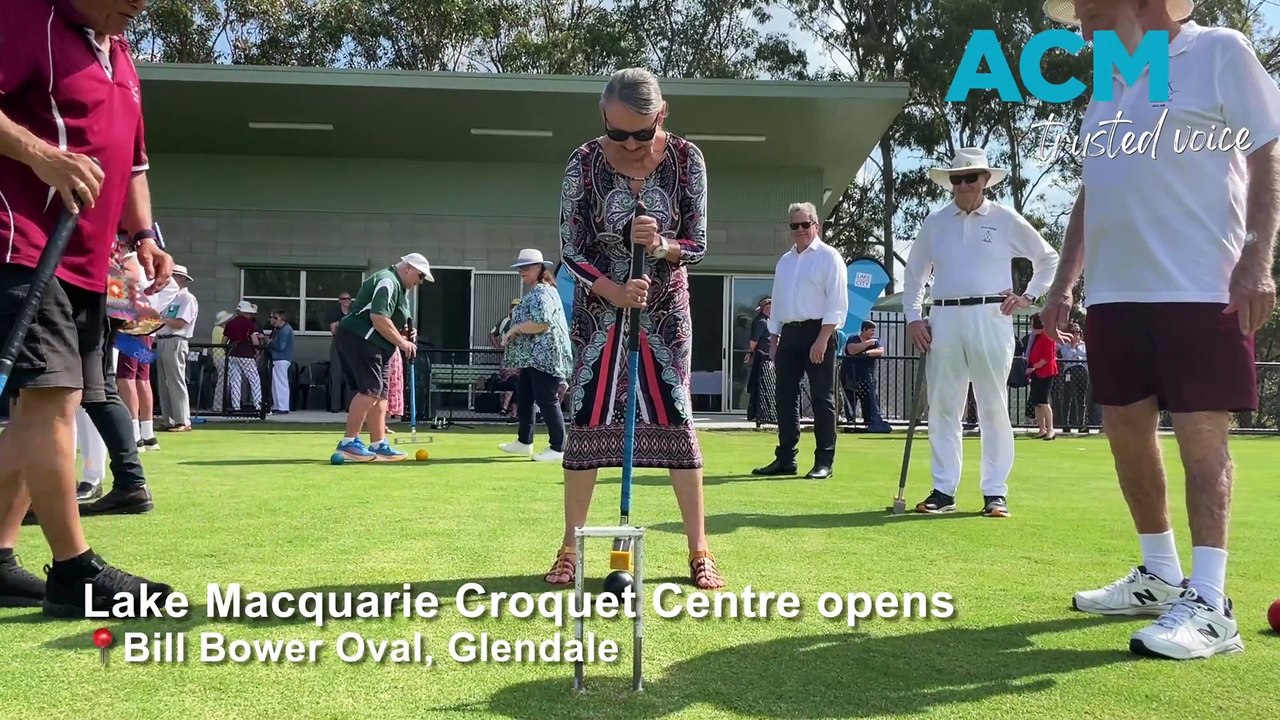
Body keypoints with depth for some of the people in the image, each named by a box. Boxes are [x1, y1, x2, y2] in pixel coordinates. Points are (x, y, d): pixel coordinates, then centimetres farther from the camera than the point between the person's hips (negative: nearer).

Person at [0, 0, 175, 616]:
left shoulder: (120, 57, 22)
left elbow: (130, 162, 28)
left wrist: (143, 235, 17)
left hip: (86, 264, 10)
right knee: (50, 397, -14)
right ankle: (75, 573, -10)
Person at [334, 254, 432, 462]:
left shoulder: (398, 287, 20)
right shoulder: (388, 282, -13)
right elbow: (378, 318, -24)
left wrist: (405, 333, 9)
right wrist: (402, 342, -17)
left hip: (376, 345, 11)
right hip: (359, 340, -11)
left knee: (381, 393, 8)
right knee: (370, 390, -15)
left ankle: (379, 445, 11)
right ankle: (348, 442, -11)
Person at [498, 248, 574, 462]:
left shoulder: (541, 293, -14)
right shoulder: (533, 293, 19)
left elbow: (542, 323, -26)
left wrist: (515, 328, -15)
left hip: (544, 357, -11)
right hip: (531, 357, 11)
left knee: (547, 401, -8)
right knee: (524, 398, 17)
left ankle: (557, 448, -3)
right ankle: (524, 442, 27)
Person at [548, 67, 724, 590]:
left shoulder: (686, 159, -11)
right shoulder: (584, 163, -12)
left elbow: (697, 245, -6)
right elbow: (570, 251, -9)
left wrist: (662, 246, -28)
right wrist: (614, 291, -25)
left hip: (665, 309, 0)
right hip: (599, 308, 0)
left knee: (676, 420, -2)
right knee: (587, 421, -1)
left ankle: (699, 552, 6)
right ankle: (570, 548, 9)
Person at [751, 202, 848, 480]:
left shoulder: (829, 257, -2)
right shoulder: (784, 261, 19)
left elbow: (837, 303, -10)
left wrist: (822, 340, -18)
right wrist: (774, 340, 14)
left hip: (817, 332, -7)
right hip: (789, 333, 7)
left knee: (822, 399, -3)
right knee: (785, 398, 7)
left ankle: (824, 462, 1)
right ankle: (785, 459, 13)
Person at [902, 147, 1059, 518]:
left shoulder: (1006, 220, 5)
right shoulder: (935, 222, 11)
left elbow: (1048, 258, 14)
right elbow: (914, 272, 19)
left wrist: (1028, 296, 4)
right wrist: (913, 317, 9)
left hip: (990, 320, -2)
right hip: (944, 320, 3)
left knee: (994, 408, 0)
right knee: (942, 408, 3)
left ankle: (995, 493, 6)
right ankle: (943, 491, 11)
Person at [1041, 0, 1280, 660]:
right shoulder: (1106, 86, 20)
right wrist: (1064, 283, 18)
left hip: (1199, 285, -7)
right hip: (1113, 289, 7)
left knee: (1201, 431, -8)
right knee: (1126, 430, 9)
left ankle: (1209, 605, -6)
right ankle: (1160, 575, 23)